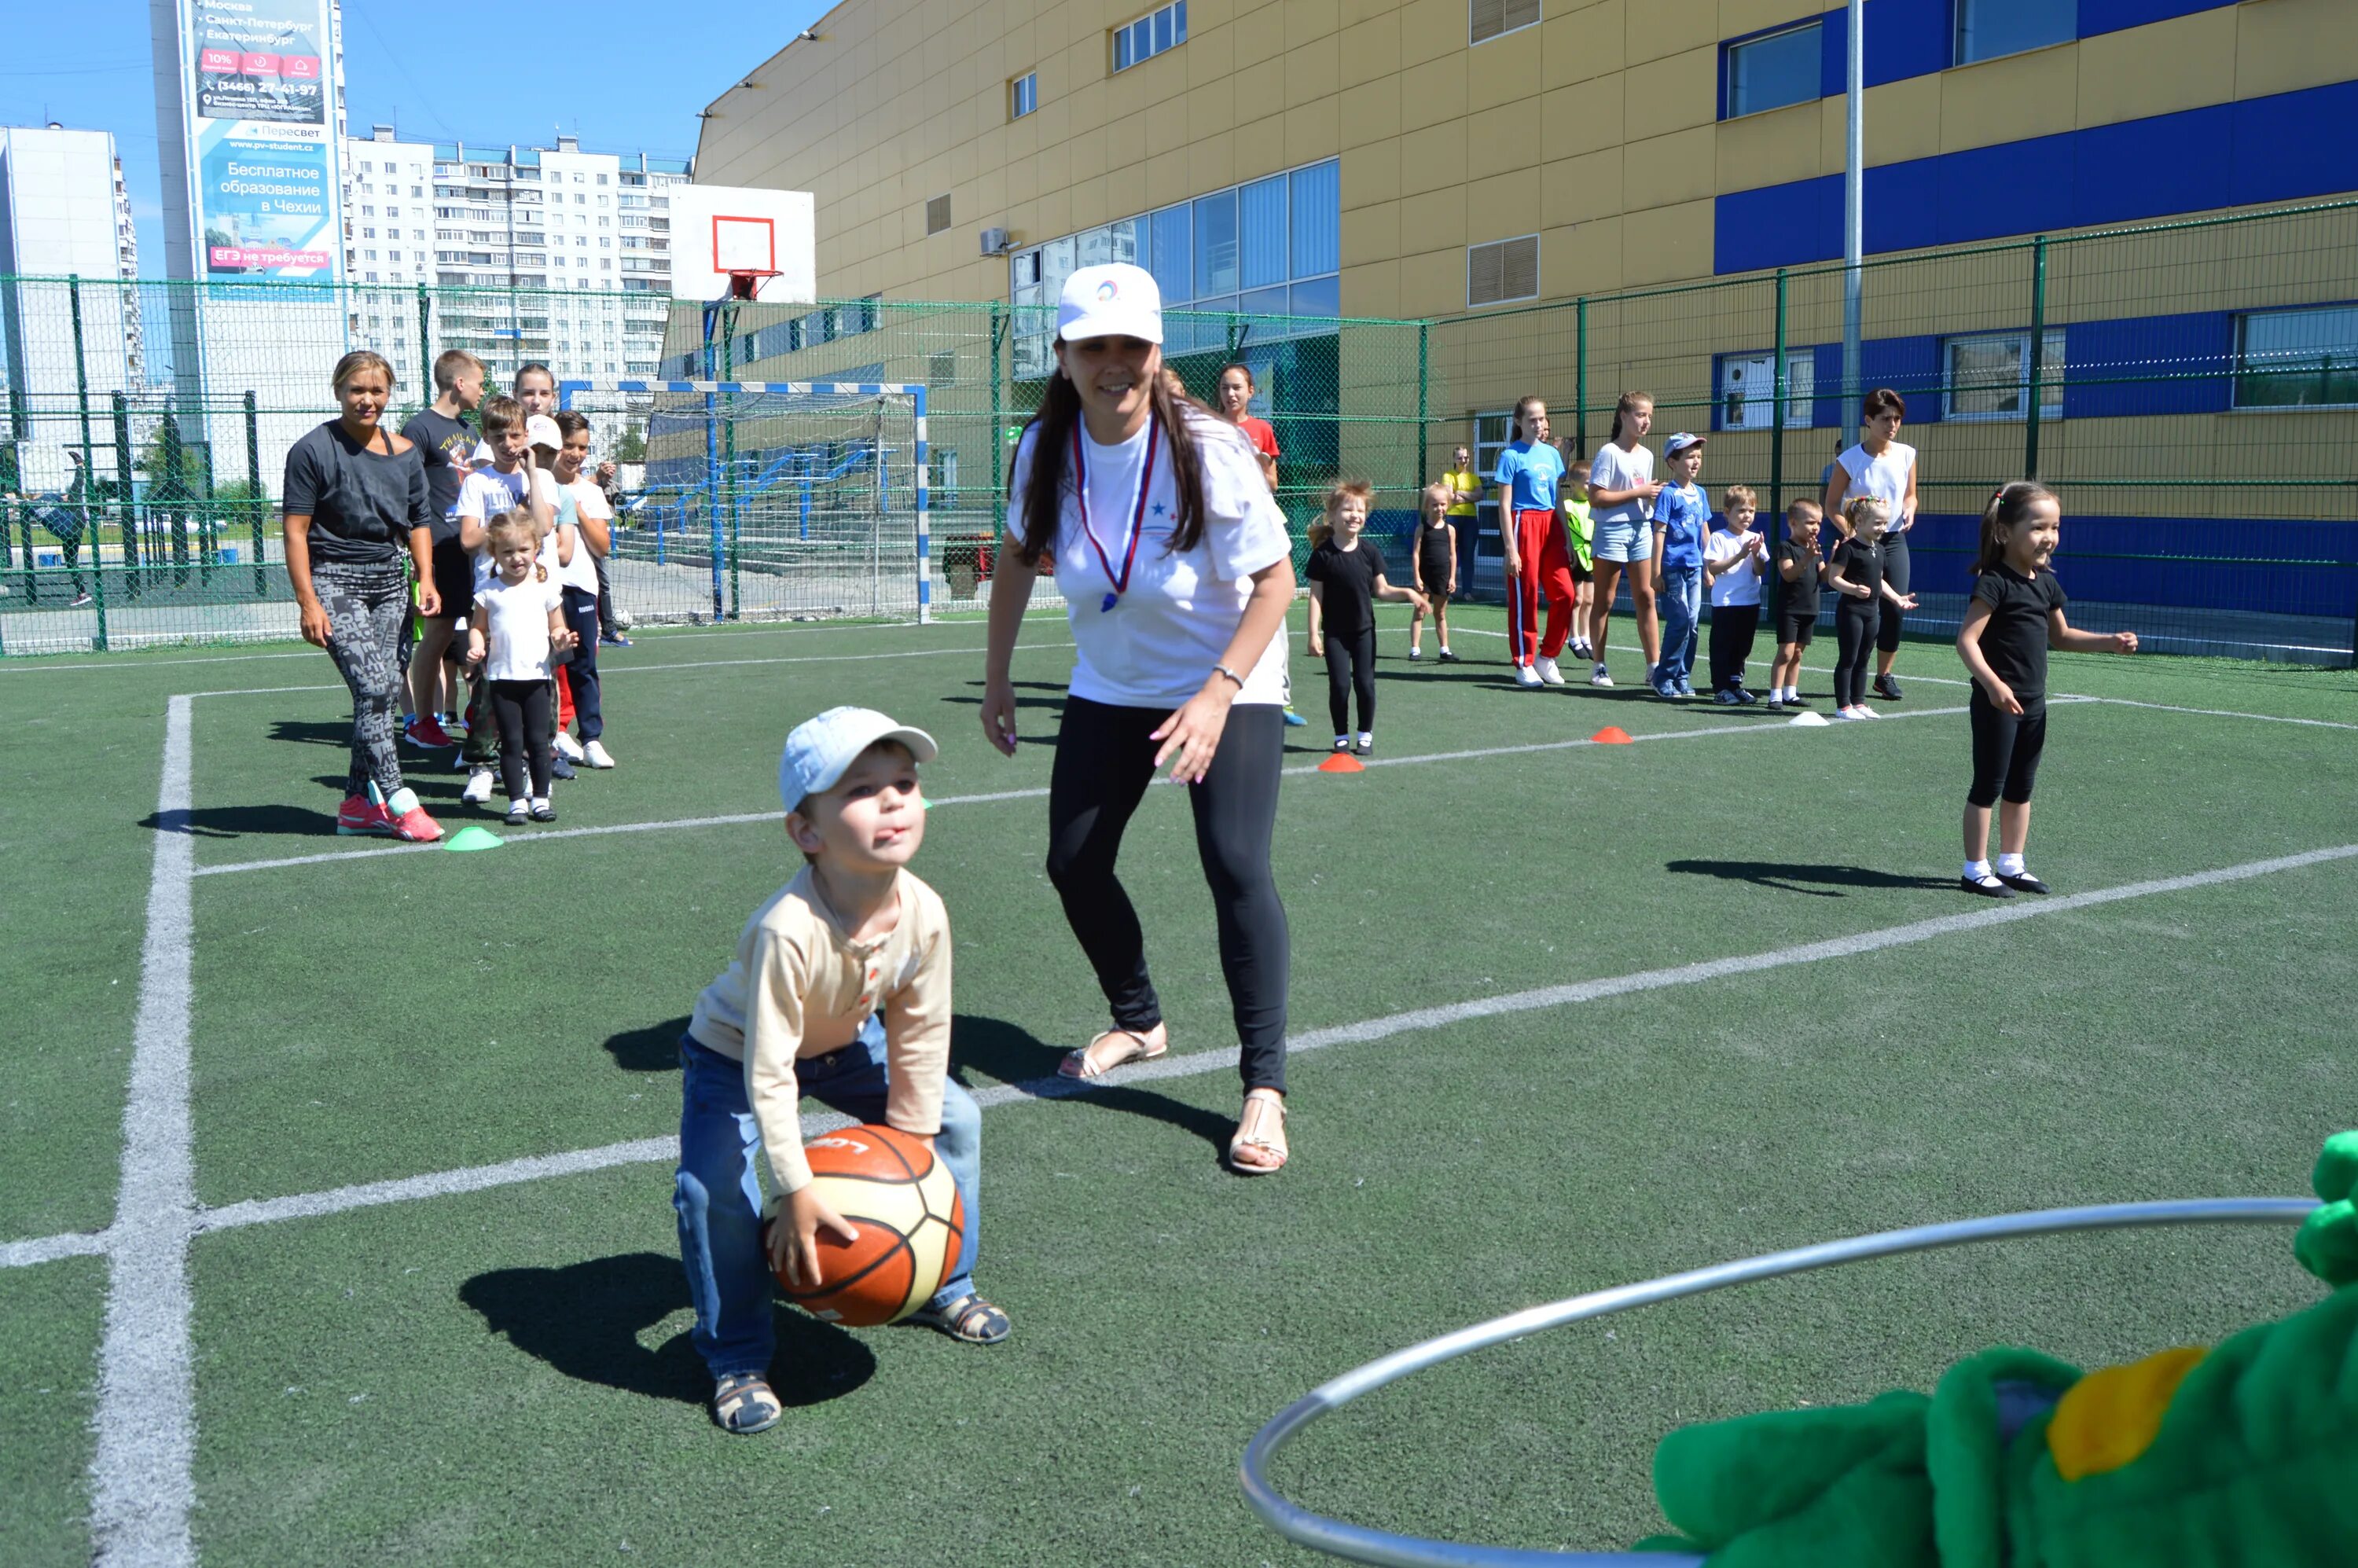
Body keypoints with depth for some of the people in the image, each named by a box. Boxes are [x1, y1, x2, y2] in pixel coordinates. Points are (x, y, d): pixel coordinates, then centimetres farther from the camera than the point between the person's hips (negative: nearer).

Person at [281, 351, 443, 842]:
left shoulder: (404, 453, 10)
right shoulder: (313, 450, -7)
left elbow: (419, 521, 20)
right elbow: (295, 530, -8)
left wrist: (426, 579, 6)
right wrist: (308, 603, -14)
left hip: (389, 582, 6)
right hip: (334, 581, -6)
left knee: (384, 691, 3)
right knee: (373, 687, -16)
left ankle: (359, 802, 12)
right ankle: (399, 802, -12)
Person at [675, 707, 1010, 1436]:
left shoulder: (924, 914, -27)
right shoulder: (787, 930, -43)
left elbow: (920, 1036, -12)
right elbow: (768, 1073, -35)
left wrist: (910, 1152, -6)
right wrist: (796, 1194, -30)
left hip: (844, 1040, 6)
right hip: (736, 1053, -5)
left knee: (956, 1119, 3)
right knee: (713, 1189, -24)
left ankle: (945, 1288, 26)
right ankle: (737, 1361, 0)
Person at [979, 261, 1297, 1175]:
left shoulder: (1208, 451, -24)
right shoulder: (1045, 448, -11)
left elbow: (1275, 580, -19)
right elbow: (1018, 557, 7)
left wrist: (1217, 695, -28)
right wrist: (997, 677, 8)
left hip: (1228, 687, -5)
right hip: (1109, 689, 5)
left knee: (1235, 866, -20)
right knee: (1074, 863, 6)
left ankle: (1264, 1088, -10)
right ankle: (1139, 1025, 31)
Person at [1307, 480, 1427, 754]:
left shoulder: (1370, 551, -1)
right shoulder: (1323, 554, -10)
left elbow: (1381, 589, 5)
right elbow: (1316, 596, -9)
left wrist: (1407, 593, -12)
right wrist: (1314, 634, -13)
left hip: (1364, 629, 2)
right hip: (1335, 631, -2)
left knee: (1365, 683, 2)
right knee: (1340, 685, -3)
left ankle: (1366, 734, 18)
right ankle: (1341, 736, 13)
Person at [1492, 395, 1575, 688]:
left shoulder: (1551, 453, 12)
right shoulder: (1512, 455, -4)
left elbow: (1559, 499, 17)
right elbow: (1504, 506, -6)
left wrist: (1567, 540, 12)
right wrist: (1510, 549, -12)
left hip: (1551, 524, 6)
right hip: (1524, 524, -6)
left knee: (1565, 593, -2)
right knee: (1524, 598, 0)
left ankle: (1546, 657, 13)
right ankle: (1524, 665, 9)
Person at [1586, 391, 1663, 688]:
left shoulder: (1647, 456, 12)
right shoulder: (1609, 453, -10)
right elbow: (1596, 498, -16)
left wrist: (1655, 493, 3)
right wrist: (1638, 492, -16)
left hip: (1641, 529, 6)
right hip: (1612, 530, -6)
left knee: (1646, 597, 4)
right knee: (1604, 600, 1)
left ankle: (1654, 666, 7)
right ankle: (1599, 666, 9)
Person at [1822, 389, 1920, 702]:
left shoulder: (1906, 455, 2)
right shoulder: (1850, 460, -9)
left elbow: (1910, 495, 14)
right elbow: (1831, 505, -4)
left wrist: (1909, 510, -9)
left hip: (1895, 540, 4)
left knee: (1896, 609, 0)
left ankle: (1884, 675, 16)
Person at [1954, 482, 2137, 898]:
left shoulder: (2046, 583, 9)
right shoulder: (1995, 582, -16)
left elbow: (2061, 636, 23)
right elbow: (1966, 639, -24)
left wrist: (2110, 641, 11)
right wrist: (1992, 684, -36)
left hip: (2032, 703, 8)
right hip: (1997, 703, -8)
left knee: (2021, 788, 15)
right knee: (1988, 785, 0)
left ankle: (2011, 864, 26)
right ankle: (1976, 870, 9)